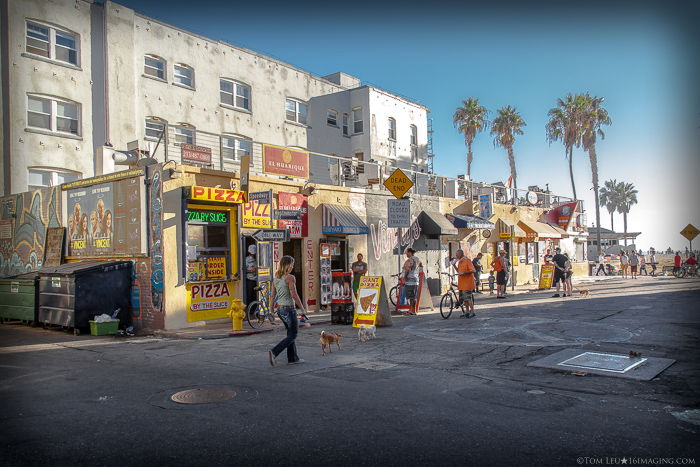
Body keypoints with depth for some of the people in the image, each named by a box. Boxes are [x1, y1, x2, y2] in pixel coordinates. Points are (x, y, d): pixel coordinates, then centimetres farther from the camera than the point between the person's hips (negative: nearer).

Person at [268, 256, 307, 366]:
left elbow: (273, 296, 11)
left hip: (280, 309, 8)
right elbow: (294, 295, -20)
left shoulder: (275, 278, 8)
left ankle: (293, 358, 24)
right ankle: (274, 352, -12)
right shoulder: (290, 277, -15)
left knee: (291, 333, 20)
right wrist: (302, 309, -11)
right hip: (289, 309, -8)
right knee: (292, 335, 2)